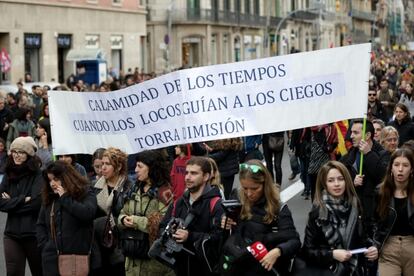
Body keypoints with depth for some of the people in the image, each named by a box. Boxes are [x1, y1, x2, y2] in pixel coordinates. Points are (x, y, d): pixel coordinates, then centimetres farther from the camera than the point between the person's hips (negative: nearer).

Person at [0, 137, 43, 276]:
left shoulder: (38, 175, -7)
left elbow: (36, 202, -18)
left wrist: (12, 202, -8)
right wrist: (23, 200, -12)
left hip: (34, 233, -4)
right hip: (12, 233, 4)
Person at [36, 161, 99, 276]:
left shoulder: (85, 193, -1)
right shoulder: (48, 198, 14)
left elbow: (88, 213, -21)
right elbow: (40, 225, 20)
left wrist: (64, 198, -14)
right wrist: (44, 245, 5)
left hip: (79, 256, -4)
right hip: (52, 258, 4)